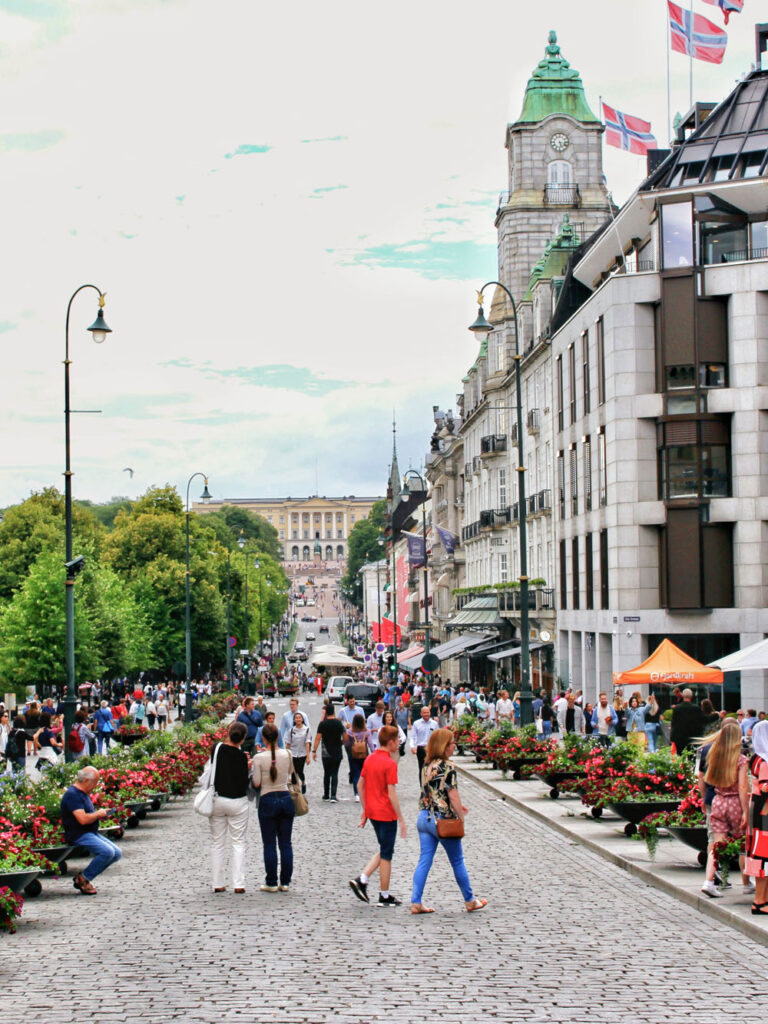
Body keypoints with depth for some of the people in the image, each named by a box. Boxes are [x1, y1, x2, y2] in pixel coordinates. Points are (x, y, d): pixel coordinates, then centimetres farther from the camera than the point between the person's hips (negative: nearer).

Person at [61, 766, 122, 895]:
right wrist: (98, 814, -9)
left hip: (91, 833, 11)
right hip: (78, 835, -11)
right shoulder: (72, 795, -16)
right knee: (107, 851, -28)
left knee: (117, 853, 1)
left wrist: (100, 815, 11)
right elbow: (83, 819, -26)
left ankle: (84, 876, 5)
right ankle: (83, 878, -10)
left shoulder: (83, 793, 18)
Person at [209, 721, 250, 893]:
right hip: (237, 802, -3)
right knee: (238, 843, 5)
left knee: (217, 843, 11)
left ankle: (218, 884, 10)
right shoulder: (241, 756, -13)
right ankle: (239, 884, 0)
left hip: (217, 800, 3)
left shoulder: (217, 748, -5)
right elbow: (244, 784, -10)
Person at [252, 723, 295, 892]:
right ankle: (285, 882, 10)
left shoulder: (259, 758, -12)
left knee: (269, 844, 4)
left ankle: (271, 883, 5)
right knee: (285, 843, 8)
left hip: (268, 800, -3)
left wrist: (253, 769, 9)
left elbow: (256, 783, -8)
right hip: (286, 798, 3)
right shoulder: (287, 755, -2)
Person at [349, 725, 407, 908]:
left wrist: (365, 811, 19)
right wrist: (401, 820, -15)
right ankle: (385, 897, 10)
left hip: (372, 812, 7)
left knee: (384, 851, 19)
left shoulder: (370, 759, 6)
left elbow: (360, 786, 11)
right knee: (386, 855, 3)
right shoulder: (390, 764, -17)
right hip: (387, 814, -7)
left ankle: (361, 880, 5)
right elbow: (392, 794, -20)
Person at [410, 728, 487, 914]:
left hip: (424, 817, 6)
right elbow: (453, 796, -18)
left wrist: (457, 806, 20)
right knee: (457, 862, 9)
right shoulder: (447, 767, -16)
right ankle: (470, 901, 22)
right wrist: (461, 817, -7)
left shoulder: (427, 765, 7)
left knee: (424, 861, 7)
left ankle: (416, 902, 3)